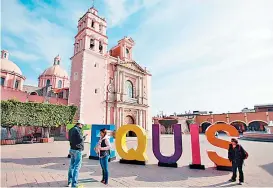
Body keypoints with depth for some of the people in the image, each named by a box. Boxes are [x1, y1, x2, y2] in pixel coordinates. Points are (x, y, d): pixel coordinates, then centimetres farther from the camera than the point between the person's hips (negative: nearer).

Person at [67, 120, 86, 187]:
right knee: (77, 167, -3)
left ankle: (69, 182, 26)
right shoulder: (77, 130, -17)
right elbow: (81, 139, -22)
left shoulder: (71, 130, 11)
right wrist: (84, 138, 0)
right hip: (78, 150, -9)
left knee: (72, 166, 16)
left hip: (72, 149, 9)